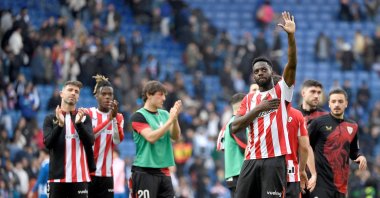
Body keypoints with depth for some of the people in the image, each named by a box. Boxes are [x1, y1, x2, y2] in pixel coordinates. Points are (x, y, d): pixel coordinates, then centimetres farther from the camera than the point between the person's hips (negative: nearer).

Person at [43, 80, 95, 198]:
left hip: (80, 176, 0)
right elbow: (48, 143, -6)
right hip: (57, 176, 0)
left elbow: (90, 142, -5)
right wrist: (60, 124, -20)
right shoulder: (50, 119, 7)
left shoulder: (84, 118, 8)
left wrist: (78, 123, -20)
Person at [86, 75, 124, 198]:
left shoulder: (118, 117, 10)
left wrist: (115, 117, -18)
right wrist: (108, 119, -22)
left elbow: (118, 140, -7)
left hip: (107, 173, 3)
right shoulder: (88, 113, 1)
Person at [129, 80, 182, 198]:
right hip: (145, 172, -6)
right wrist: (170, 120, -19)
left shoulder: (164, 115, 12)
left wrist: (175, 118, -13)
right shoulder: (139, 116, -7)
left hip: (163, 172, 6)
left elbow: (175, 137, 3)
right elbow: (151, 137, -20)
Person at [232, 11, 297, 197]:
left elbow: (292, 65, -10)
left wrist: (291, 36, -23)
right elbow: (235, 127, 4)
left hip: (274, 158, -4)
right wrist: (259, 108, -6)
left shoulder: (281, 91, 5)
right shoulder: (249, 99, 15)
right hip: (252, 159, 4)